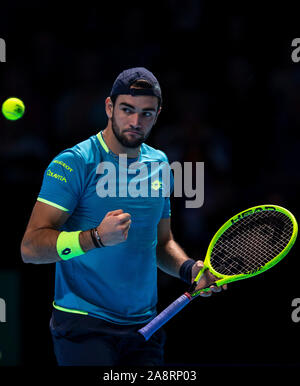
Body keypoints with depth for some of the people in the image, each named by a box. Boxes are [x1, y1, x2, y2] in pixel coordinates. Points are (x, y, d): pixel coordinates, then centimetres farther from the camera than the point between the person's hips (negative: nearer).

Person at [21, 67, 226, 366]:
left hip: (144, 327, 6)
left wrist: (189, 269, 3)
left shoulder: (159, 164, 11)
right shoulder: (74, 163, -9)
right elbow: (31, 247, -16)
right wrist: (97, 237, -28)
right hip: (84, 328, -6)